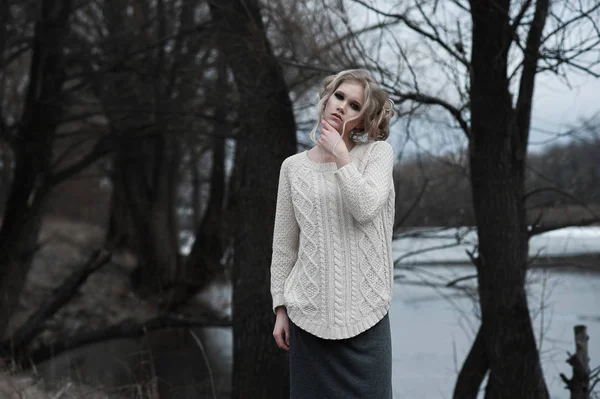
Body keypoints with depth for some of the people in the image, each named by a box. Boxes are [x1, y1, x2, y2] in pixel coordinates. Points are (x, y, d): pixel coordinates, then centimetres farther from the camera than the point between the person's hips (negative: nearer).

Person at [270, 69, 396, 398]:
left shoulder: (378, 152, 3)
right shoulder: (294, 167, 6)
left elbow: (366, 209, -14)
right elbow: (284, 247, 8)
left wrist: (341, 156, -10)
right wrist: (280, 308, 5)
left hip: (364, 310, -1)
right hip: (309, 312, 1)